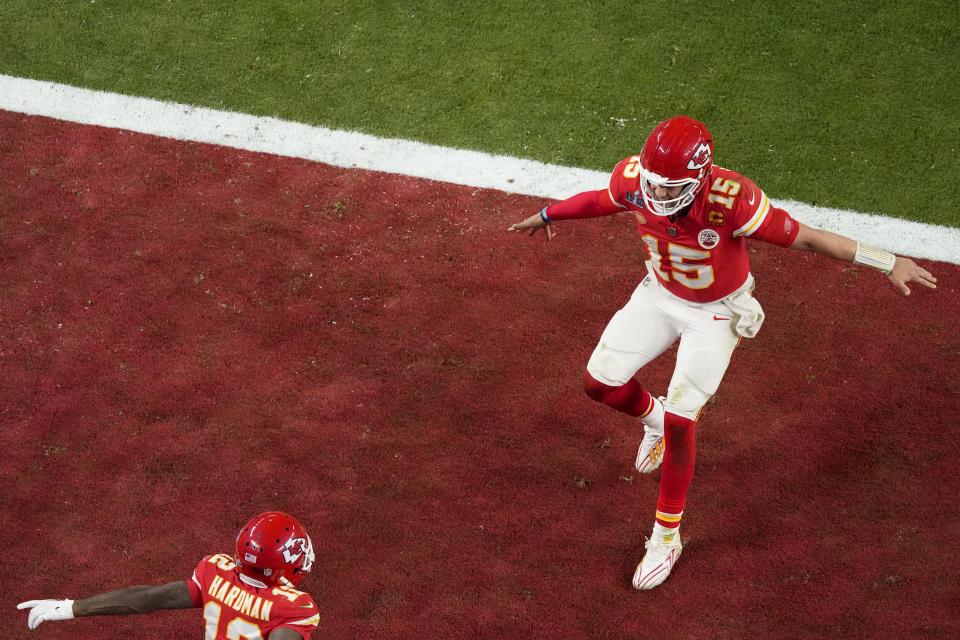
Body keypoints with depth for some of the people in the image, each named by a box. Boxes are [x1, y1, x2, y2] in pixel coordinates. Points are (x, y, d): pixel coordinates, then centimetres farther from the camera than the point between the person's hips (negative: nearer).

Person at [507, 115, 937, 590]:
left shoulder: (730, 200, -39)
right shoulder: (633, 178, -26)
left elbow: (804, 237, -31)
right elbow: (602, 200, -1)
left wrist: (888, 263, -30)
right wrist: (549, 214, 16)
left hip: (716, 311, -4)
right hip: (660, 295, 5)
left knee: (679, 421, -8)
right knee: (599, 382, 2)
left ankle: (666, 537, 12)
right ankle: (652, 417, 39)